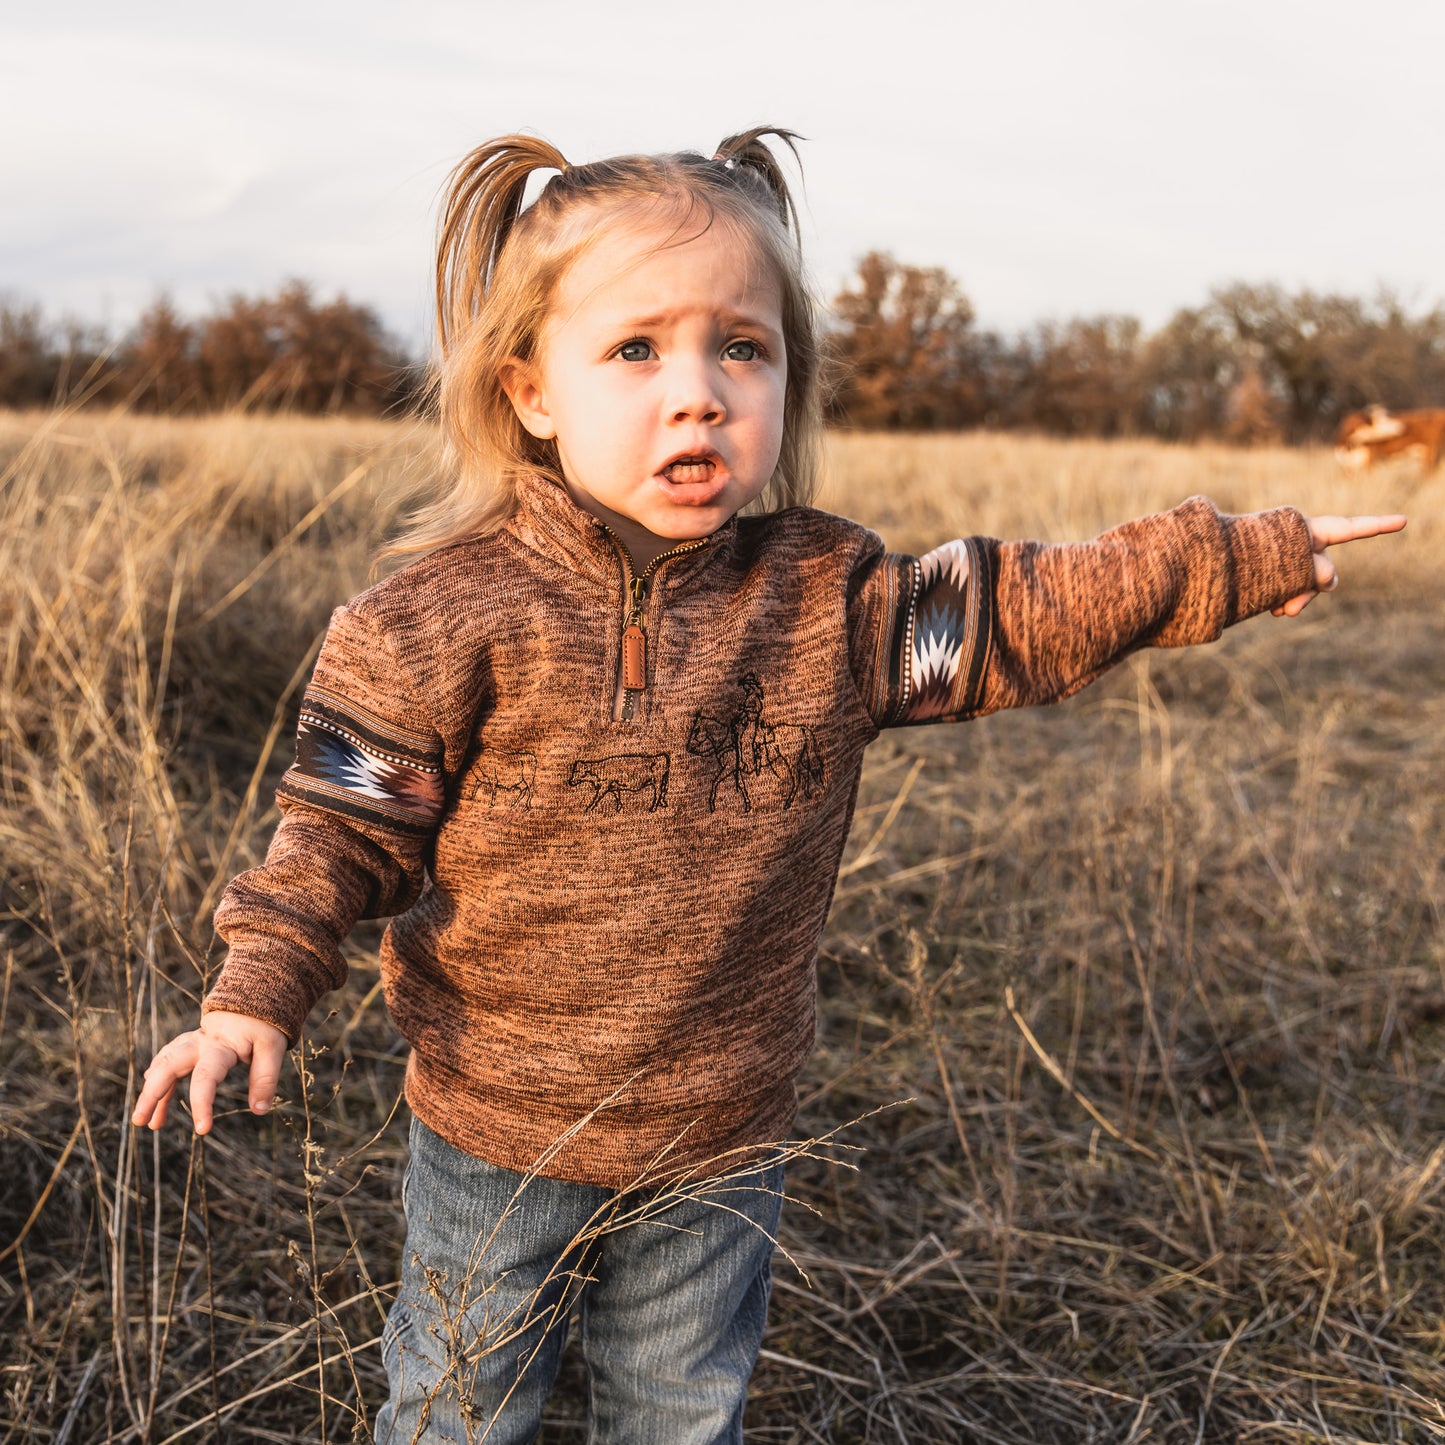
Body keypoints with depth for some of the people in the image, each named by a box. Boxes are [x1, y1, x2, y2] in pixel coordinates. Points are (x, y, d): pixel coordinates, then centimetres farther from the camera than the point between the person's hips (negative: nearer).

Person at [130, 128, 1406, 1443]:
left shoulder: (829, 599, -8)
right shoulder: (458, 611, -16)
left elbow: (1023, 613, -3)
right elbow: (347, 823, -10)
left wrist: (1242, 558, -3)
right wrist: (257, 993, -19)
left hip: (721, 1145, 3)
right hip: (500, 1139, -2)